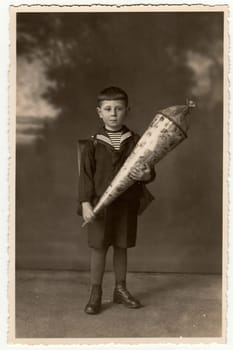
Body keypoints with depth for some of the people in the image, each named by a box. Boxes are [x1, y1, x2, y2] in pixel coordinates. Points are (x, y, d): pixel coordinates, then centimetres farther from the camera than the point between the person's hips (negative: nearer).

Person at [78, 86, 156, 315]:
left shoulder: (135, 141, 1)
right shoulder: (93, 144, -2)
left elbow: (149, 170, 4)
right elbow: (86, 175, -3)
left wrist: (146, 175, -20)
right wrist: (85, 204, -10)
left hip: (127, 203, 2)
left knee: (121, 247, 13)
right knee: (98, 248, 4)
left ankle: (120, 289, 29)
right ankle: (95, 294, 18)